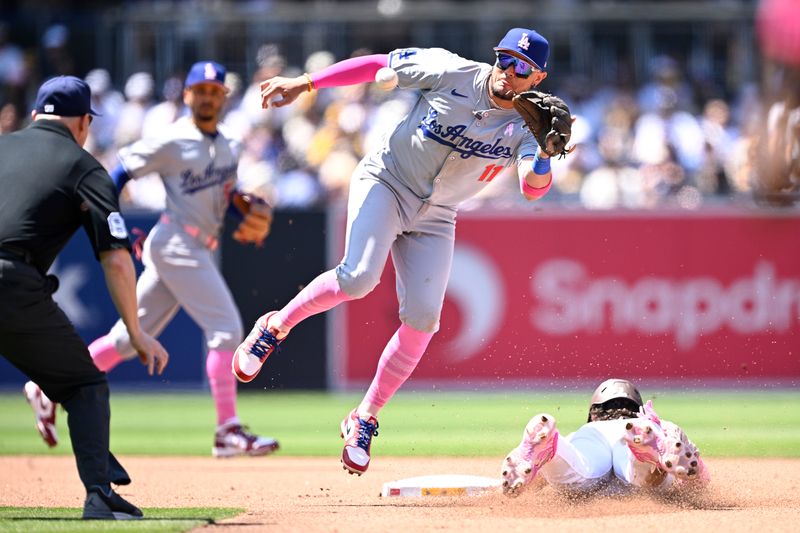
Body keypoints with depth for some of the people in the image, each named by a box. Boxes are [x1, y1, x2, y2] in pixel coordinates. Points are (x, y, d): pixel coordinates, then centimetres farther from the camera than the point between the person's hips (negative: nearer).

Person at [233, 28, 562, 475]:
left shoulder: (525, 127, -12)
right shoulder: (454, 73, -16)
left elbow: (533, 189, -27)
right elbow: (379, 64, -6)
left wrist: (543, 156, -50)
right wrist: (303, 84, -9)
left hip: (433, 220, 3)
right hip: (384, 182, -3)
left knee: (423, 318, -8)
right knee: (359, 278, -27)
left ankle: (366, 419, 8)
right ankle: (276, 327, -1)